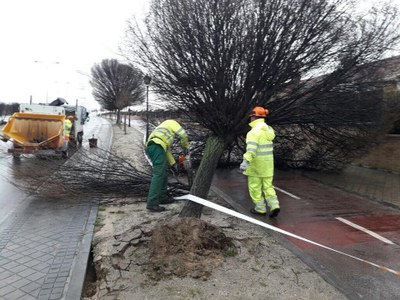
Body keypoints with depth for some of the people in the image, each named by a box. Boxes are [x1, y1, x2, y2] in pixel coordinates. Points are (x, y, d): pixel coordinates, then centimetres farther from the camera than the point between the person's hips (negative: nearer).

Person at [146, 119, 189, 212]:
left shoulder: (166, 133, 41)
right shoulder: (172, 123, 20)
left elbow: (167, 150, 38)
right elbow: (183, 135, 6)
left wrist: (173, 163, 37)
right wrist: (185, 147, 22)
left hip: (150, 147, 9)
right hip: (157, 146, -9)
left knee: (164, 172, 18)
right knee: (158, 174, -14)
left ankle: (162, 197, 22)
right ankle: (152, 203, -18)